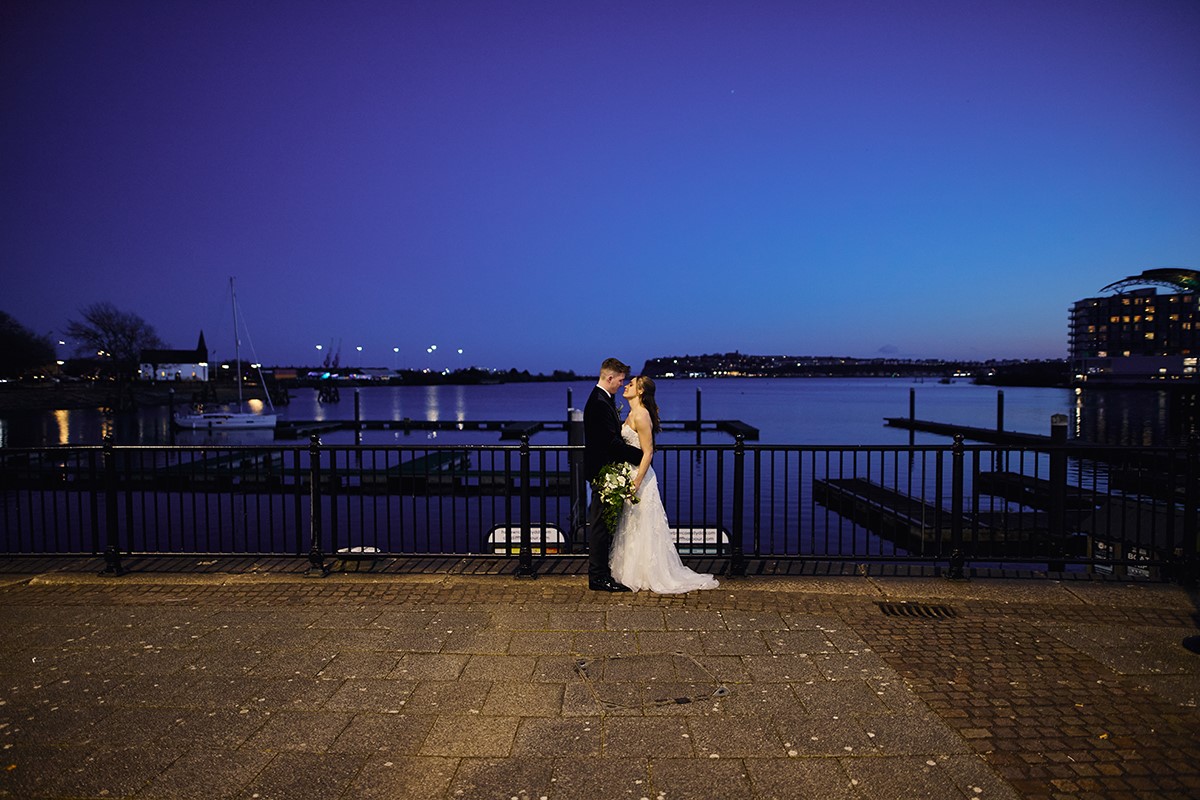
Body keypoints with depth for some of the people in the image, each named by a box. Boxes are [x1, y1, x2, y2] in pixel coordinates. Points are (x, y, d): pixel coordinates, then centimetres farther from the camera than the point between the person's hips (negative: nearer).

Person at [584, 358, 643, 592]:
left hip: (603, 470, 11)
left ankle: (599, 573, 27)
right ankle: (599, 577, 4)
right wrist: (641, 455, -14)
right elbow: (612, 442, -23)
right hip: (603, 471, -11)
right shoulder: (600, 403, -19)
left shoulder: (602, 399, 14)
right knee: (601, 526, -4)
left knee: (602, 525, 17)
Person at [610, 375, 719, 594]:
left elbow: (648, 453, -20)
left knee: (643, 528, -1)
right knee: (633, 528, 15)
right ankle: (635, 573, 25)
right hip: (630, 475, 10)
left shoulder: (641, 415, -17)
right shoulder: (632, 414, 13)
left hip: (640, 477, -10)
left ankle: (650, 576, 10)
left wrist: (636, 483, -22)